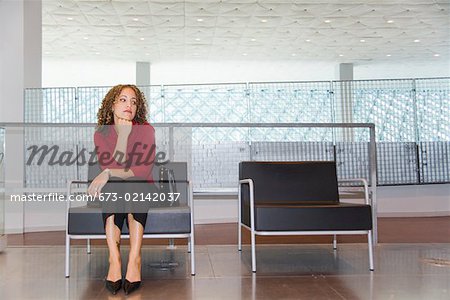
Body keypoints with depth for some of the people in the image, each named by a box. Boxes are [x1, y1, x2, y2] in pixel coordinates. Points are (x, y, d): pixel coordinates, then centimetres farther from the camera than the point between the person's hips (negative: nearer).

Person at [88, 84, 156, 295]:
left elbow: (145, 170, -15)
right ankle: (114, 259, -43)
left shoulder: (146, 130, -3)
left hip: (141, 189, -1)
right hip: (112, 191, 1)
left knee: (132, 188, -35)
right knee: (112, 189, -34)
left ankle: (134, 259, -44)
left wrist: (109, 173, -23)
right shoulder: (101, 134, 2)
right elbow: (108, 167, -14)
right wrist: (123, 135, -20)